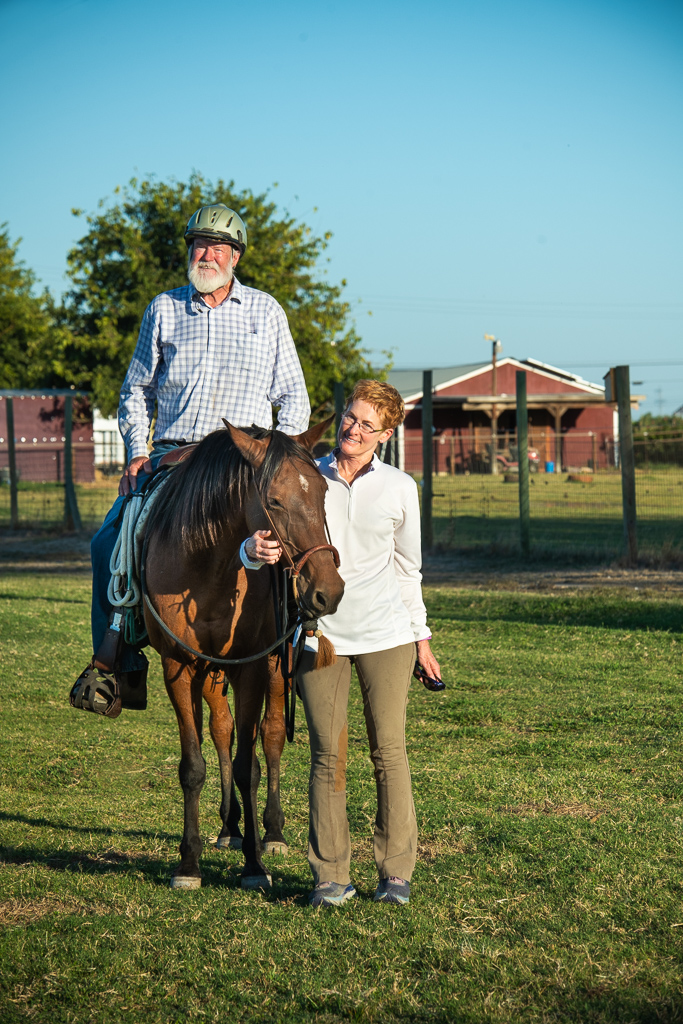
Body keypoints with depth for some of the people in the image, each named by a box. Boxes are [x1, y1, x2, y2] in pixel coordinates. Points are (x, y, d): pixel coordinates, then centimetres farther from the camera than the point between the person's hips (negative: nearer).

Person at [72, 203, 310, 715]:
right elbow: (137, 390, 19)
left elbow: (293, 394, 14)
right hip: (170, 456, 1)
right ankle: (118, 661, -4)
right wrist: (137, 451, 4)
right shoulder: (164, 309, 13)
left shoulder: (266, 311, 11)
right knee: (110, 542, -13)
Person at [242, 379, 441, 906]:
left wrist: (421, 634, 16)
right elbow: (261, 541, 2)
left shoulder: (400, 488, 4)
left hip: (385, 635, 0)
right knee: (328, 755, 0)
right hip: (320, 634, 0)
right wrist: (255, 550, -22)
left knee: (389, 750, 1)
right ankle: (330, 876, 7)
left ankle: (396, 872, 9)